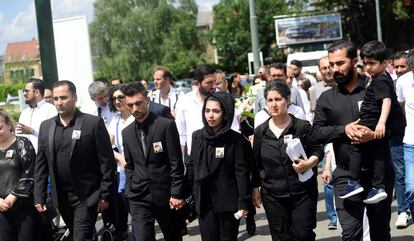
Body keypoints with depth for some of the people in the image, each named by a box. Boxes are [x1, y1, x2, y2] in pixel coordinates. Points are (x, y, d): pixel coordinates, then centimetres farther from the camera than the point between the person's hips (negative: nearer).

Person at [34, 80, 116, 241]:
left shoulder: (94, 123, -7)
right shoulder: (46, 126, 7)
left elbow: (107, 162, -8)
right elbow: (41, 165, 9)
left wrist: (105, 195, -10)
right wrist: (39, 197, 3)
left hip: (87, 197, -5)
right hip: (61, 198, 5)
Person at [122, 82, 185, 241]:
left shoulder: (166, 125, -8)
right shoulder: (127, 132, 8)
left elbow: (176, 163, -9)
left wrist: (176, 193, -12)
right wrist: (130, 191, 7)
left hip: (165, 195, -3)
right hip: (138, 198, 3)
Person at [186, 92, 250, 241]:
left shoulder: (236, 140, -7)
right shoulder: (197, 136, 5)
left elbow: (242, 172, -9)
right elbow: (191, 167, 10)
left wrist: (243, 203, -13)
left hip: (228, 203, -3)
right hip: (204, 203, 3)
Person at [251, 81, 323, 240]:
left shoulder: (302, 126, -3)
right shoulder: (260, 131, 5)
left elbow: (318, 150, 1)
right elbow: (256, 163, 11)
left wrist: (309, 163, -19)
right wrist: (255, 188, 11)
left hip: (303, 192, -2)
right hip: (273, 196, 2)